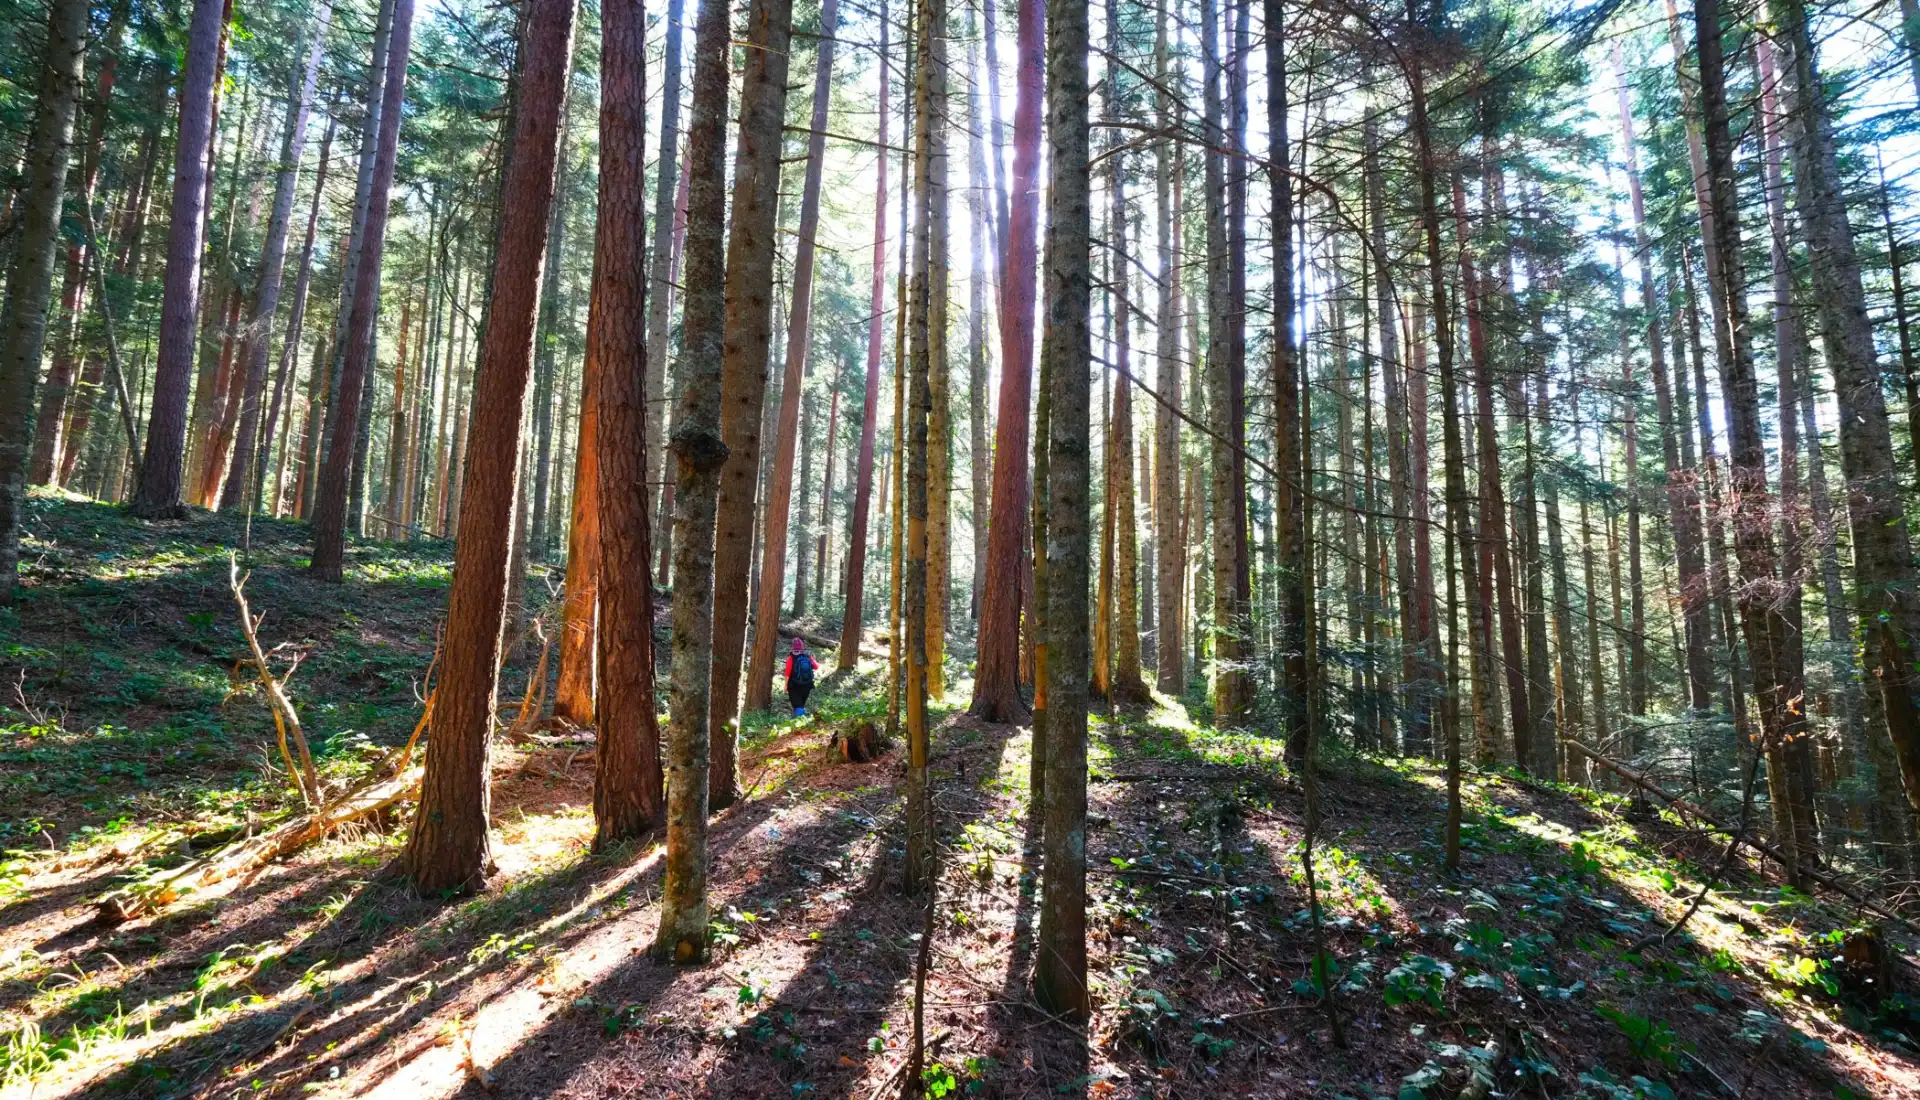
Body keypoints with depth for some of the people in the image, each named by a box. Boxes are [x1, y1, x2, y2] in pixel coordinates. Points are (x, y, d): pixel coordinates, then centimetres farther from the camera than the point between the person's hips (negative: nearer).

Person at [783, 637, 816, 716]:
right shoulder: (808, 657, -4)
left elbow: (787, 673, -15)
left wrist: (786, 685, -6)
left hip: (794, 686, -4)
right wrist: (813, 659, 30)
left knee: (797, 704, -1)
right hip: (806, 686, 4)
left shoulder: (791, 658, -13)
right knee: (802, 703, 20)